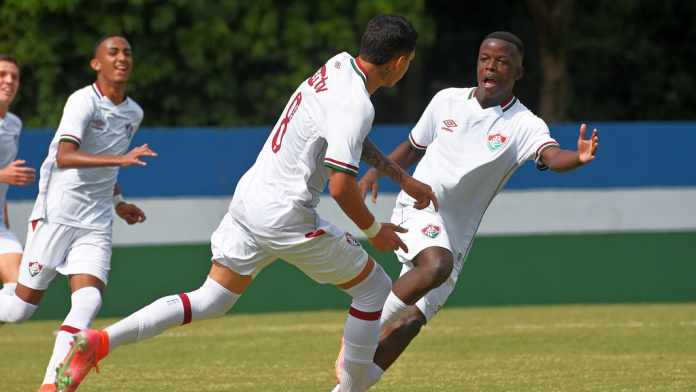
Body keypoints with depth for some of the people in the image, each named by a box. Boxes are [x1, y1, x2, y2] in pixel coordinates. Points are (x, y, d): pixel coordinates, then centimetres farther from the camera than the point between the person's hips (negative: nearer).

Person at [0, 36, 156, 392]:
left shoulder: (133, 114, 12)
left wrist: (118, 202, 23)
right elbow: (64, 157, -27)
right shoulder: (83, 101, -11)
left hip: (96, 225, 5)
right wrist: (119, 159, -37)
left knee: (88, 301, -16)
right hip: (56, 215, -5)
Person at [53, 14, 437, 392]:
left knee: (208, 302, 11)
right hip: (286, 217, -8)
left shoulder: (338, 64, 10)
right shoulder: (355, 106, -19)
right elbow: (341, 188, -22)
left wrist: (403, 178, 28)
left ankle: (97, 341, -3)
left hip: (248, 197, 8)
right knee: (375, 288, 9)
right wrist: (374, 231, -5)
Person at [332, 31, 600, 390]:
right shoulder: (447, 101, 2)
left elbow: (552, 156, -29)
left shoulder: (524, 125, -8)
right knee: (437, 264, -33)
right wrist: (376, 172, 3)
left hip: (455, 235, 1)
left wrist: (578, 158, -52)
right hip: (418, 210, -1)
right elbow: (413, 148, 18)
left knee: (410, 321, -1)